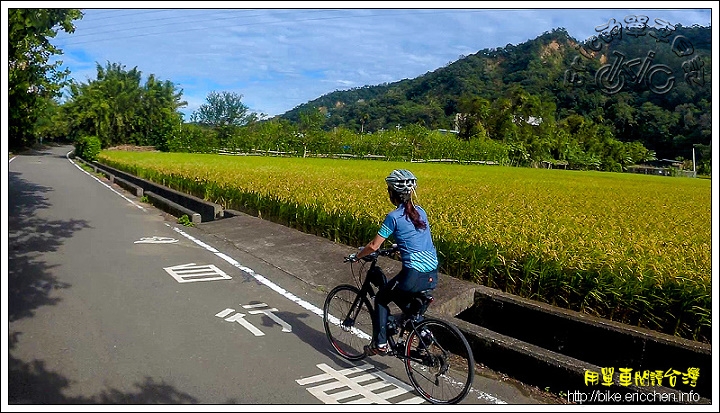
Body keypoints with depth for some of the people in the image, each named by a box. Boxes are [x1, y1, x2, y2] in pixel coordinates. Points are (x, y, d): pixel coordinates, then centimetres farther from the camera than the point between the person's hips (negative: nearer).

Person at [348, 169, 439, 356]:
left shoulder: (394, 217, -8)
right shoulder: (420, 211, 11)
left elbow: (374, 246, -7)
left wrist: (356, 256, 10)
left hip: (414, 275, -7)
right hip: (432, 275, 7)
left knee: (381, 299, 18)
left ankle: (380, 344, 17)